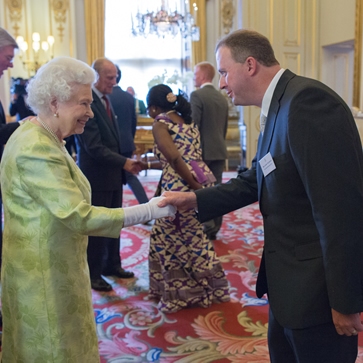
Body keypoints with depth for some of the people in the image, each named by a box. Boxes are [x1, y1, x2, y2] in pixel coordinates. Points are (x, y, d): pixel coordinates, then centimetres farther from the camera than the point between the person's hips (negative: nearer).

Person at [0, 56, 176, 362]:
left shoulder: (39, 135, 8)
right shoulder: (37, 150, -26)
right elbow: (79, 217, -31)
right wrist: (149, 210, -30)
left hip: (55, 267, 10)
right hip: (44, 277, -10)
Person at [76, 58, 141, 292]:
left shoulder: (105, 100, 11)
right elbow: (94, 147, -21)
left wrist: (124, 163, 6)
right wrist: (124, 162, -18)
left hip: (113, 175, 8)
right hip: (97, 177, -8)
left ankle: (112, 265, 33)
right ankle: (93, 274, 19)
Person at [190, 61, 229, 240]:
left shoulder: (197, 95, -11)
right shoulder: (222, 98, 12)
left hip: (203, 151, -7)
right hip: (220, 151, 7)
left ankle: (207, 229, 1)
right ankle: (214, 229, 18)